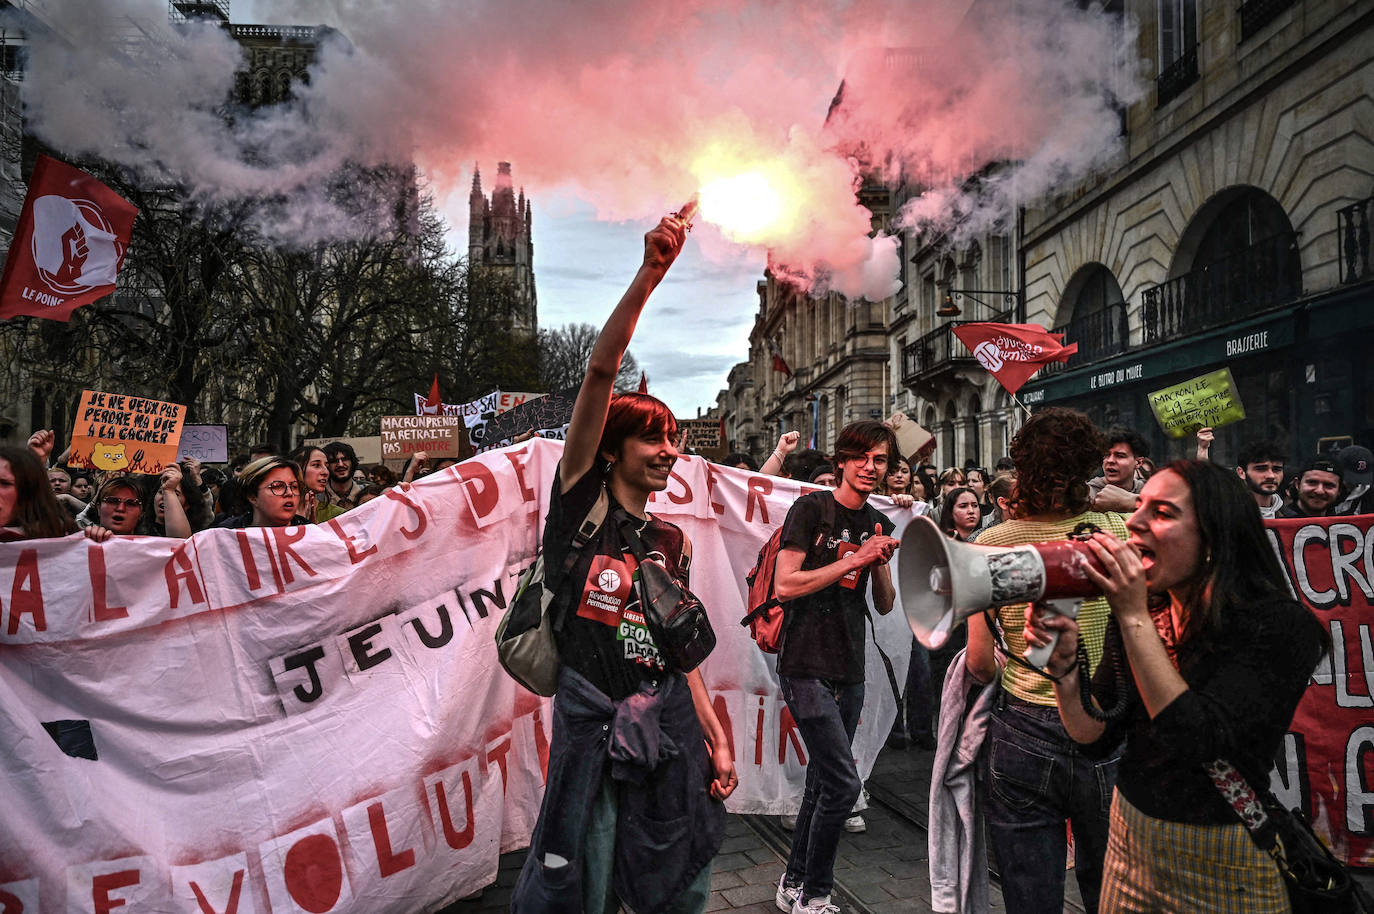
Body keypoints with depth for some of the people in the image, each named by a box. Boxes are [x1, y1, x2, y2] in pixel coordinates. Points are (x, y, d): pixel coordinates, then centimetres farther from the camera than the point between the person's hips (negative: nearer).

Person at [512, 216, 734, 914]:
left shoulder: (673, 543, 12)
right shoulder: (581, 502, -2)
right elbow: (600, 371, -13)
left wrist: (716, 739, 12)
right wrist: (648, 276, -17)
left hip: (671, 721, 5)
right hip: (592, 724, -5)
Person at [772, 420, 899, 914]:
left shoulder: (877, 523, 12)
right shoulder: (811, 508, -8)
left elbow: (885, 605, 13)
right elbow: (785, 585, -15)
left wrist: (880, 563, -6)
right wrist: (853, 560, -15)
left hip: (850, 669, 7)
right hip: (806, 665, -7)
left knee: (823, 782, 13)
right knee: (844, 783, -10)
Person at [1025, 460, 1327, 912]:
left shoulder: (1279, 625, -17)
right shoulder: (1139, 614, -3)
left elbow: (1198, 741, -28)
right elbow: (1095, 737, -2)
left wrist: (1134, 617, -28)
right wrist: (1063, 663, -20)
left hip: (1223, 866, -5)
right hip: (1130, 839, 5)